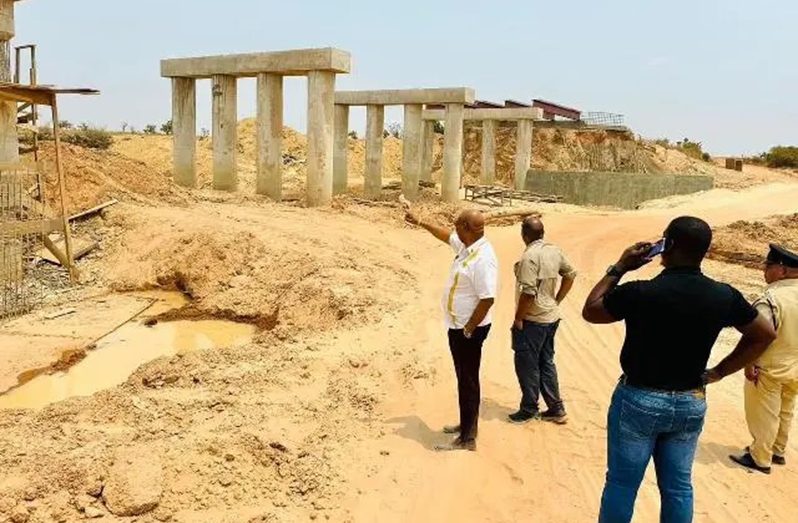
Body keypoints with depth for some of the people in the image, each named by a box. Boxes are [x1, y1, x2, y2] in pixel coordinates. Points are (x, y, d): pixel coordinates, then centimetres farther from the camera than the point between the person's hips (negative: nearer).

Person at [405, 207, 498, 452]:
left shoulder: (482, 259, -26)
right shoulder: (466, 246, 3)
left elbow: (487, 300, -27)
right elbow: (446, 236, 24)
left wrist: (468, 330, -20)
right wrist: (420, 222, 28)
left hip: (469, 330, -10)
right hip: (458, 326, 10)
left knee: (468, 381, -1)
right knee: (465, 378, 21)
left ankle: (467, 439, 10)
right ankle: (467, 424, 36)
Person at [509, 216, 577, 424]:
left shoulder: (530, 257, -22)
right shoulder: (555, 251, 3)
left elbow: (528, 292, -25)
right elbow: (570, 274, 15)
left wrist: (518, 319, -15)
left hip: (532, 321, -8)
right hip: (551, 318, 8)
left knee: (527, 366, 7)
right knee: (546, 363, 18)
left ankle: (529, 409, 18)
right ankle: (556, 409, 24)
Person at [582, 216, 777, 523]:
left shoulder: (639, 293, -21)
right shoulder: (723, 296, -7)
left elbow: (590, 311, -4)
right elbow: (765, 334, 9)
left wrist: (619, 268, 0)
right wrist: (717, 373, 9)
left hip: (638, 400, -4)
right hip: (691, 404, 4)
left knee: (622, 483, 10)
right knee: (678, 486, 18)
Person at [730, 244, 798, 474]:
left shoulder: (771, 299, -27)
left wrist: (749, 364, -17)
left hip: (769, 369, -7)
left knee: (763, 416, 9)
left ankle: (760, 458, 23)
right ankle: (778, 451, 39)